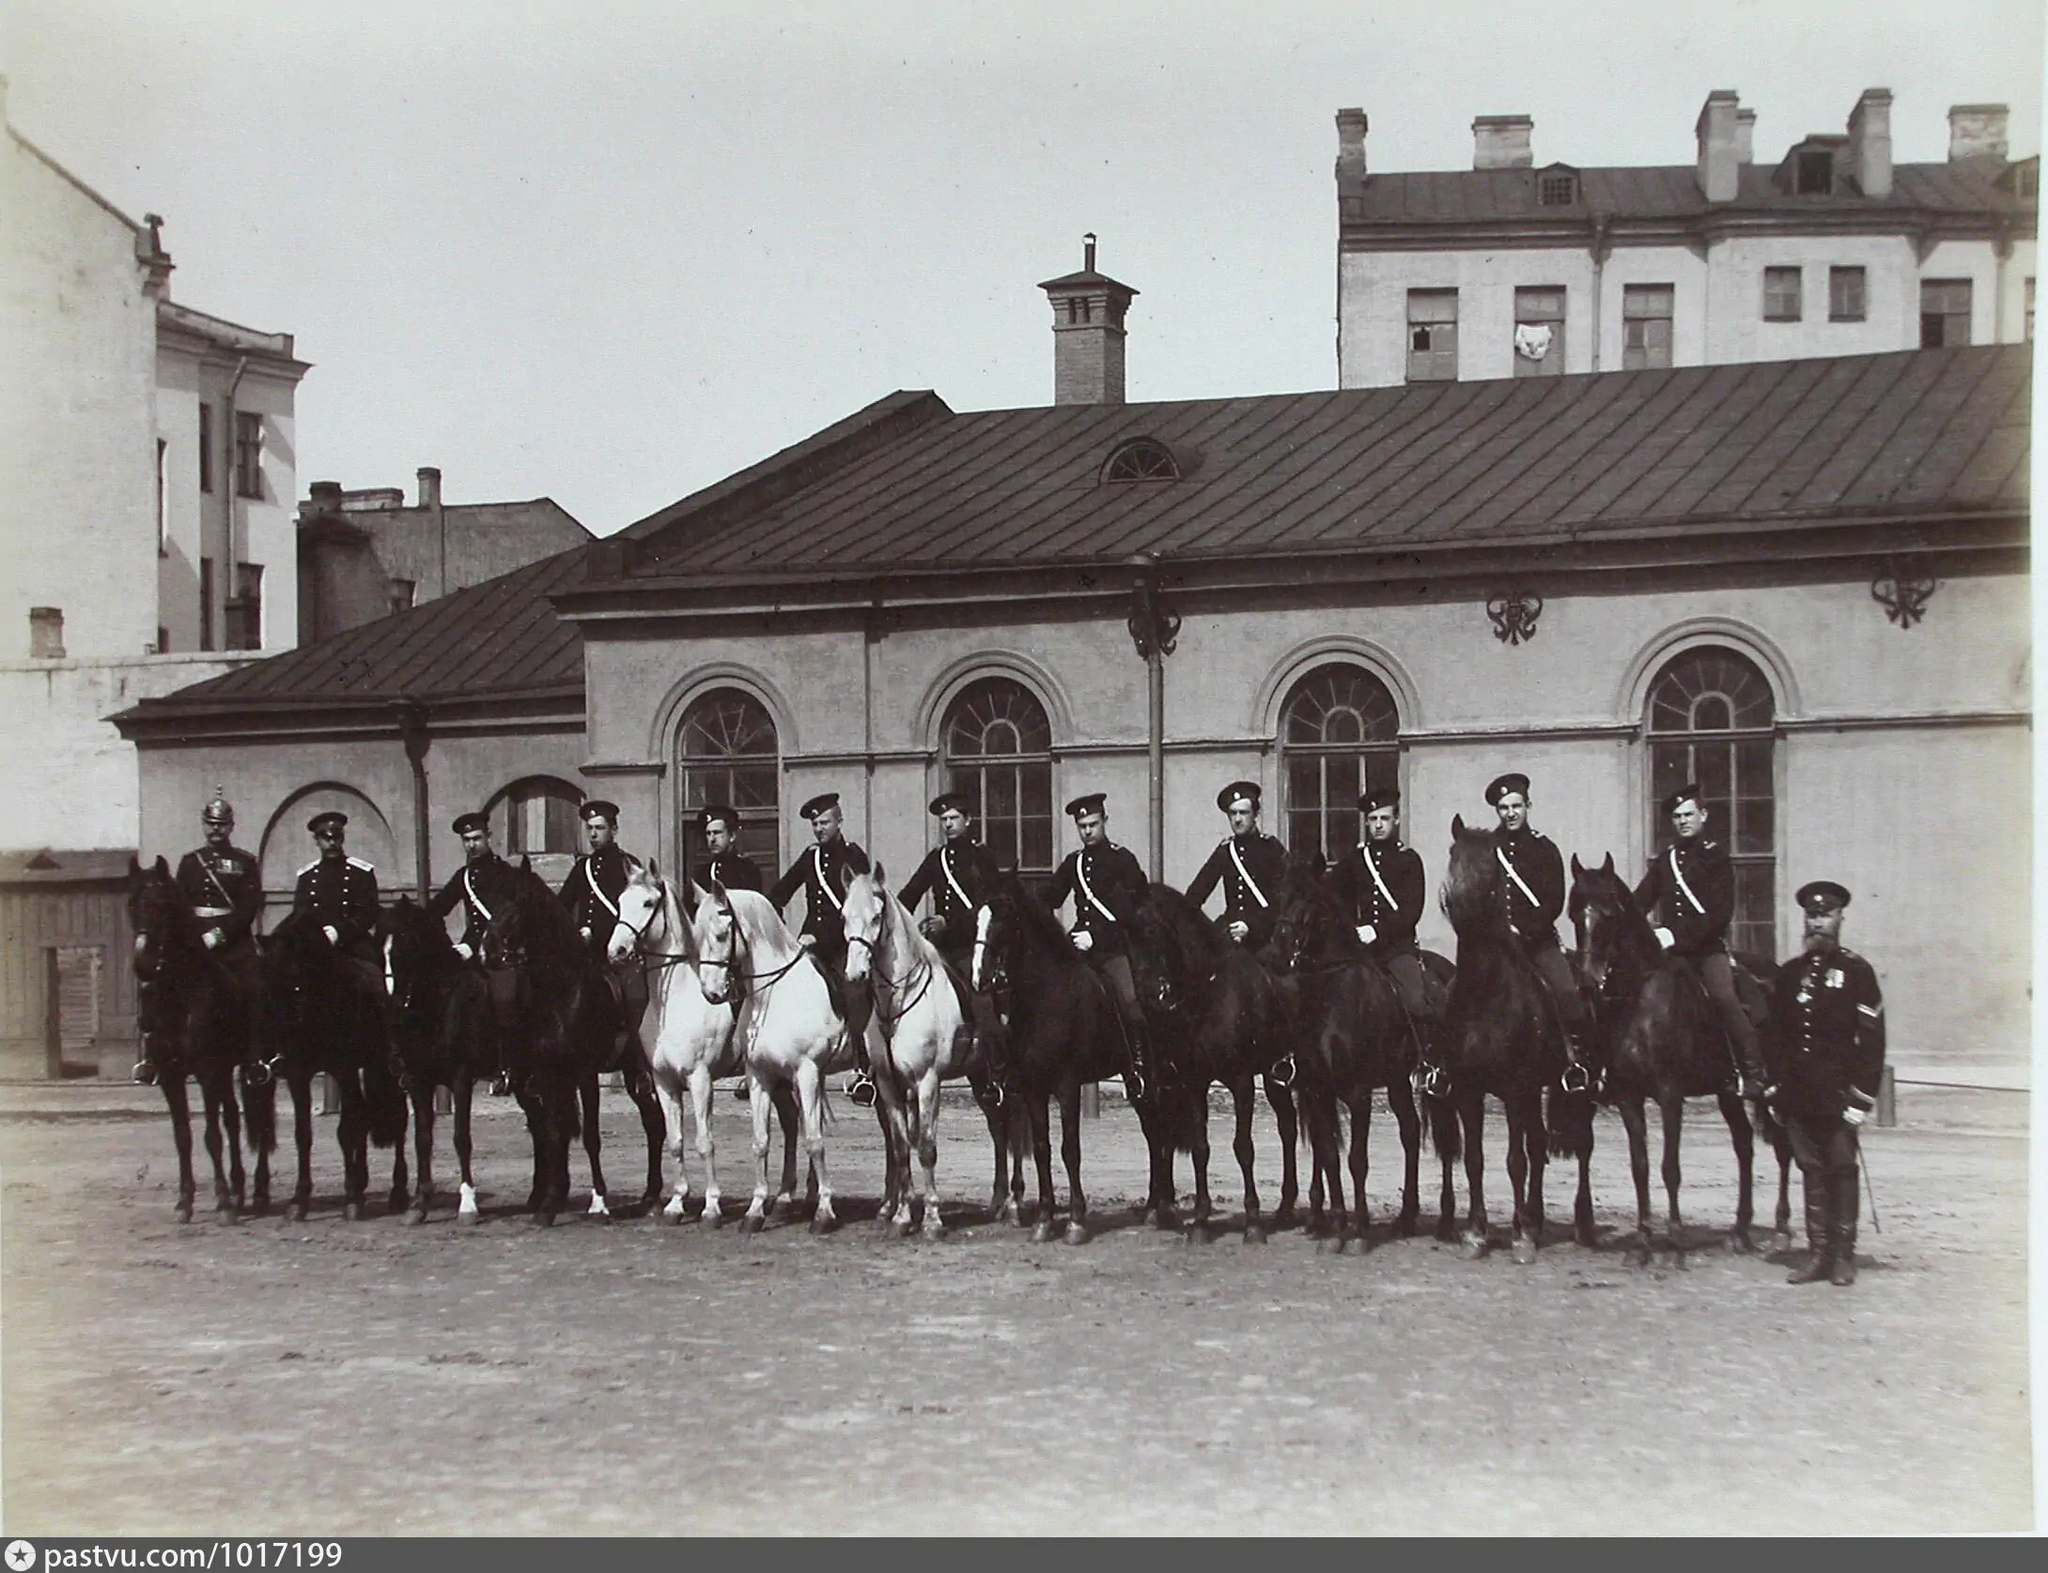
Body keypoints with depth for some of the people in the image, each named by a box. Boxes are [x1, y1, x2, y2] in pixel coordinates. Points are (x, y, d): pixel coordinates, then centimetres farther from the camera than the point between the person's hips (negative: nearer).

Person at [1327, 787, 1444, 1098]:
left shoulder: (1409, 859, 4)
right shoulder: (1352, 860, 14)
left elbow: (1411, 911, -5)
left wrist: (1378, 932, -17)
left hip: (1399, 946, -3)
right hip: (1360, 947, 3)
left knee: (1417, 1002, -23)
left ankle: (1431, 1065, -10)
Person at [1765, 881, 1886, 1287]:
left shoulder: (1856, 971, -2)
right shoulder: (1789, 973, 11)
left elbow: (1871, 1039, -6)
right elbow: (1775, 1035, 14)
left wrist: (1862, 1096, -11)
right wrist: (1773, 1087, 9)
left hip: (1836, 1092, -4)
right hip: (1797, 1094, 4)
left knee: (1842, 1169, 3)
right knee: (1811, 1170, 7)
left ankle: (1843, 1256, 9)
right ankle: (1819, 1253, 12)